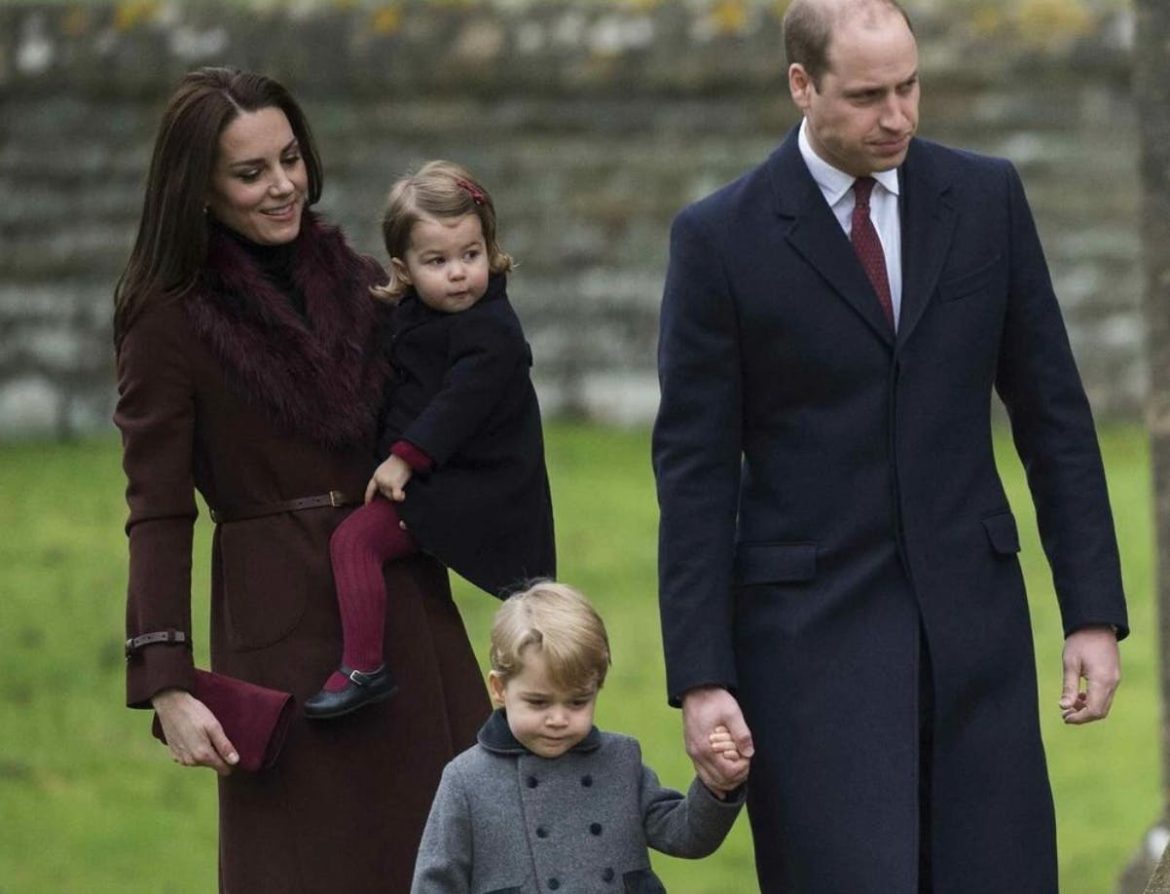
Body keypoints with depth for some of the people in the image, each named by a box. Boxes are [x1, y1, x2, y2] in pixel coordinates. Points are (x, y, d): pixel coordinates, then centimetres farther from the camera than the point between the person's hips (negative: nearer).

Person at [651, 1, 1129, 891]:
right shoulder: (721, 239, -4)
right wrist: (701, 680, -8)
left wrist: (1095, 614, 3)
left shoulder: (986, 199, 5)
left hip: (972, 617, 3)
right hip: (813, 632, -3)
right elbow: (695, 472, -3)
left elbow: (1053, 415, 9)